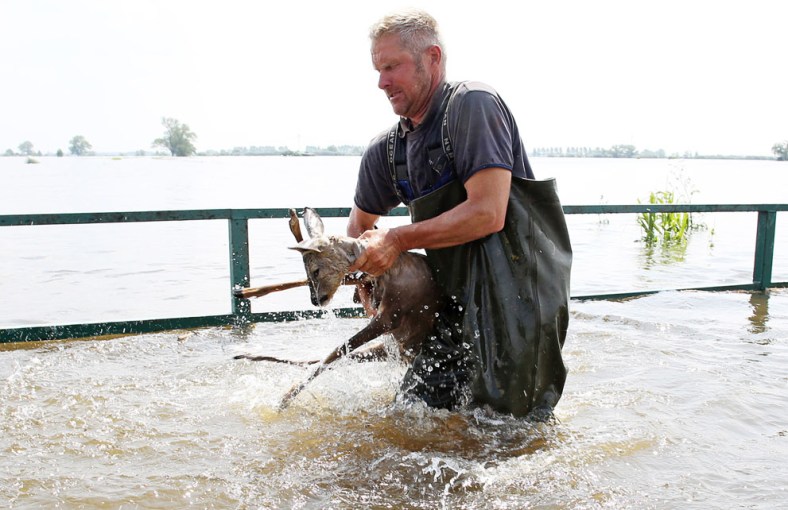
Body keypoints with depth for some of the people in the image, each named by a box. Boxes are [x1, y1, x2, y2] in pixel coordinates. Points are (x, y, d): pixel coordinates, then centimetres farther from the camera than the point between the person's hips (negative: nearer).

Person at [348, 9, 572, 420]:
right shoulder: (385, 151, 10)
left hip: (516, 291, -7)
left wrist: (398, 239, -15)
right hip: (459, 303, 7)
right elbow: (360, 222, 26)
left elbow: (488, 213, -21)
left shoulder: (472, 105, -12)